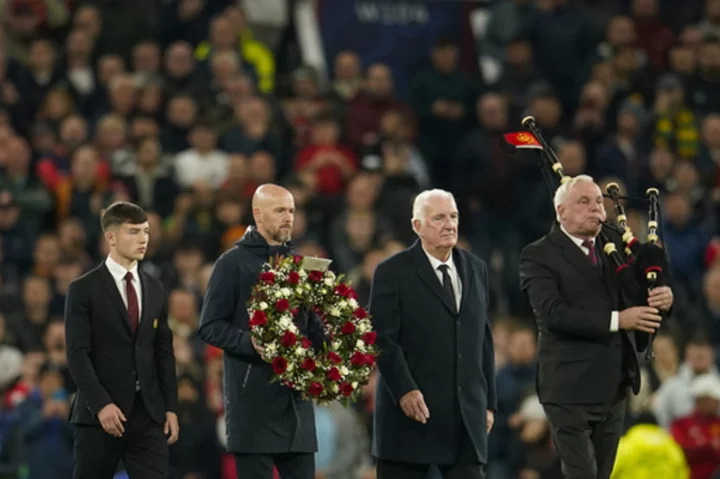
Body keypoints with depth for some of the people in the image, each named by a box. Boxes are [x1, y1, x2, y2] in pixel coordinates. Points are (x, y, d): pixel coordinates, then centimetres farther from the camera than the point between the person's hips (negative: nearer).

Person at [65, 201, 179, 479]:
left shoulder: (155, 290, 15)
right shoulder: (84, 290, -2)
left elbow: (164, 352, 15)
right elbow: (77, 354, -9)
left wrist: (170, 407, 7)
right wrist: (101, 404, -19)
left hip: (149, 413, 4)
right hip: (99, 413, -4)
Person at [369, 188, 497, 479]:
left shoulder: (476, 270, 14)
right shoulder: (393, 273, -3)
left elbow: (484, 339, 17)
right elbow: (383, 339, -10)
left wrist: (489, 401, 13)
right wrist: (404, 390, -21)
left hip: (467, 416, 4)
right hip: (411, 411, -4)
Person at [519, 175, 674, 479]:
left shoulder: (615, 244, 12)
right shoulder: (539, 256, -8)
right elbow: (553, 313, -20)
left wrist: (663, 297, -14)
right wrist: (617, 320, -26)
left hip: (615, 385, 6)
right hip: (571, 388, -6)